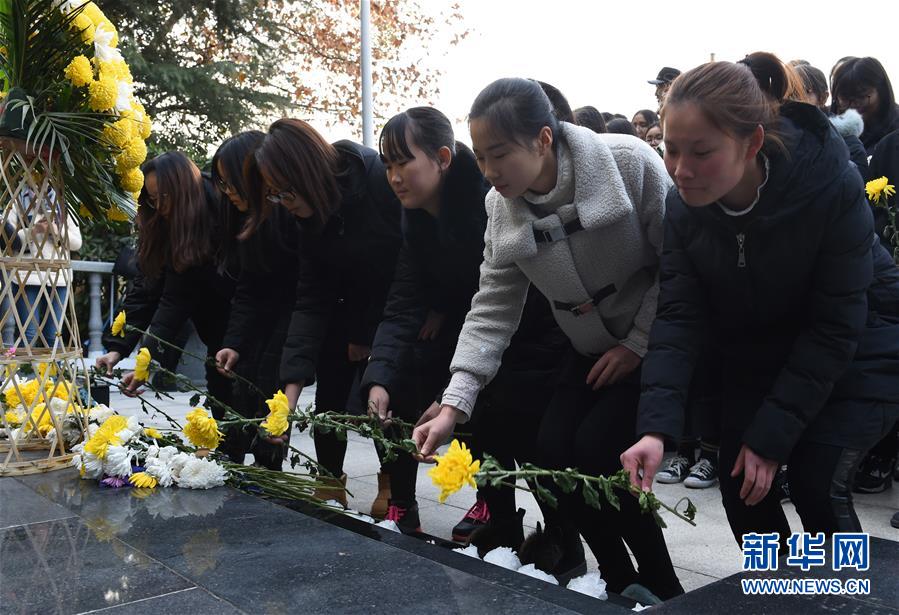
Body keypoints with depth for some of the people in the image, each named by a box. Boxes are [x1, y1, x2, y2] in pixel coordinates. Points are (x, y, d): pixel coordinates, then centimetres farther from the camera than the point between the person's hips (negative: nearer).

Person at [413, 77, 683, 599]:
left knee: (597, 450, -18)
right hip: (592, 349, 5)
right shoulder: (502, 208, -9)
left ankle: (662, 587, 6)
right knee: (553, 451, -9)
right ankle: (619, 581, 13)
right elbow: (492, 309, -8)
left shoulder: (630, 163, -24)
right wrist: (454, 404, -16)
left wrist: (638, 345, -17)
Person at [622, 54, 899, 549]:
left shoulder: (832, 187, -31)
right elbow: (678, 315, -21)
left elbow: (836, 326, -25)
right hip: (757, 353, 4)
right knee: (741, 486, 1)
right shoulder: (683, 205, -19)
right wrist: (655, 427, -34)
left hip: (859, 349, -4)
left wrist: (771, 434, -24)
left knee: (817, 484, -14)